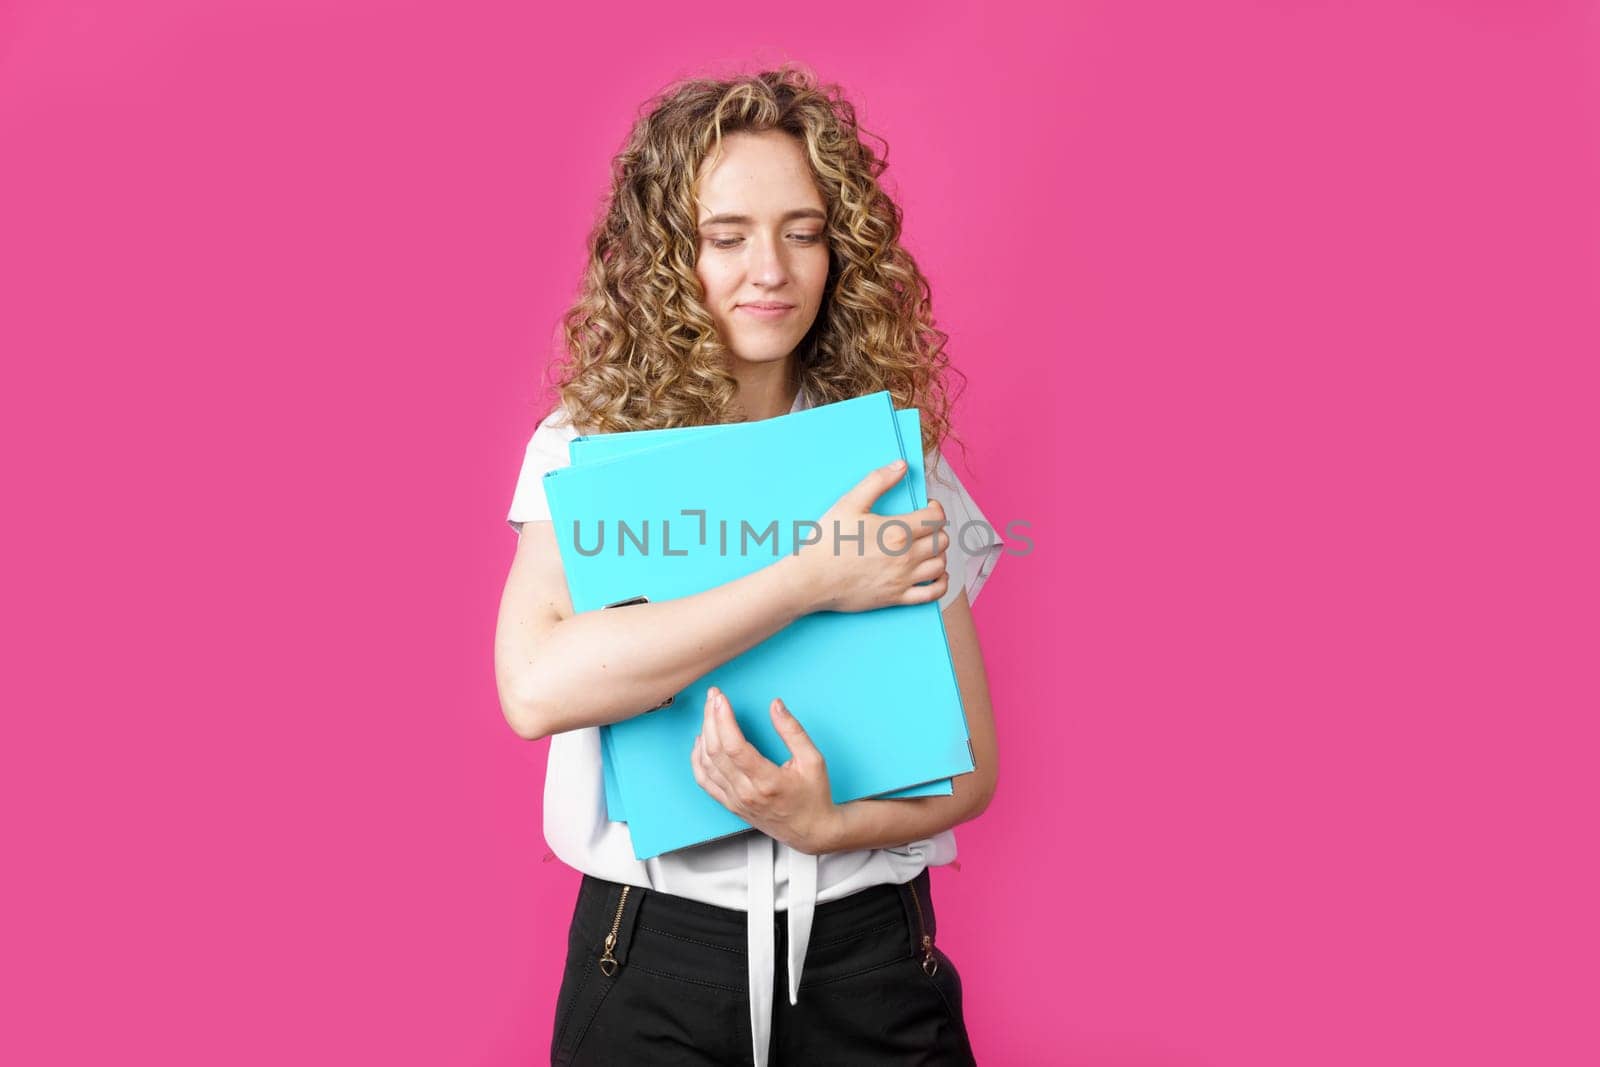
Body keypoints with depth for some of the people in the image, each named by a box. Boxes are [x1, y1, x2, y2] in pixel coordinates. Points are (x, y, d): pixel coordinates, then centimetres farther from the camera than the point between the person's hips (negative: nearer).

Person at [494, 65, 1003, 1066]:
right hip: (653, 954, -1)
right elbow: (537, 686, -21)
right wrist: (810, 579, -22)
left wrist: (826, 824, -18)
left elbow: (972, 763, 1)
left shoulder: (896, 457, 0)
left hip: (868, 954, 1)